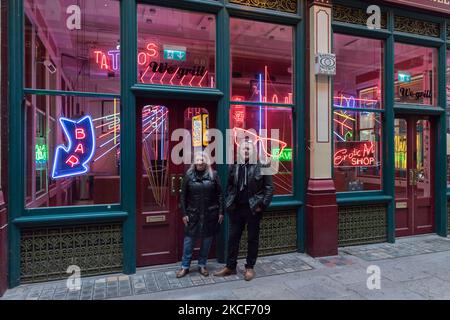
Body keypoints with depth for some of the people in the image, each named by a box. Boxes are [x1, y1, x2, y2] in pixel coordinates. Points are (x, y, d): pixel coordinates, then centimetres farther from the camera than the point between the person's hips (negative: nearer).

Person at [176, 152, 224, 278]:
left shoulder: (213, 175, 0)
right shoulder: (189, 175, 0)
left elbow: (220, 195, 1)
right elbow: (183, 196, 2)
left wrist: (221, 212, -2)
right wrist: (184, 213, -2)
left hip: (210, 213, 1)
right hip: (193, 213, 0)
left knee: (207, 239, 9)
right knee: (189, 239, 6)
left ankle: (202, 265, 26)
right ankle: (185, 266, 21)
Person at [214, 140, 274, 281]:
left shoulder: (261, 166, -5)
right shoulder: (234, 166, 6)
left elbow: (269, 187, -6)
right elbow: (229, 187, 11)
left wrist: (262, 205, -11)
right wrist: (228, 204, 3)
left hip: (253, 209, -3)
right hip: (236, 208, 3)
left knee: (253, 238, 9)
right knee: (233, 238, 10)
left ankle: (250, 267, 22)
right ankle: (230, 266, 23)